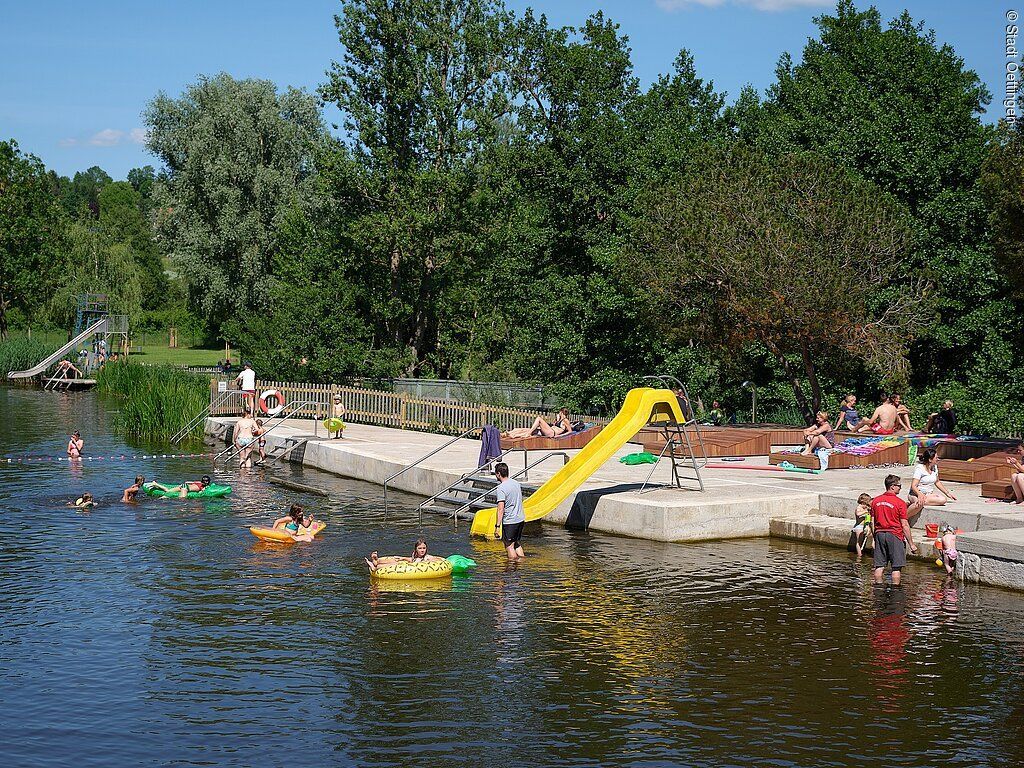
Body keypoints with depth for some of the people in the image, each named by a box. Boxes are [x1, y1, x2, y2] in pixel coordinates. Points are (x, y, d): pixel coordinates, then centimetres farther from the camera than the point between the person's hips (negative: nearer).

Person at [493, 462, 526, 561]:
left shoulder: (501, 488, -18)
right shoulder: (516, 483, 7)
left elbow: (501, 509, -21)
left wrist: (497, 526, -19)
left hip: (509, 522, -8)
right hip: (520, 519, 8)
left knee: (509, 546, 1)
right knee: (517, 544, 19)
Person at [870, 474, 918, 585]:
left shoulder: (875, 501, 5)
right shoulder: (900, 503, -11)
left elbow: (872, 522, 8)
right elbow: (904, 525, -10)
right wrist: (911, 544, -4)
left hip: (879, 534, 5)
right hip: (894, 535, -5)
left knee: (879, 566, 8)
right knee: (896, 567, 1)